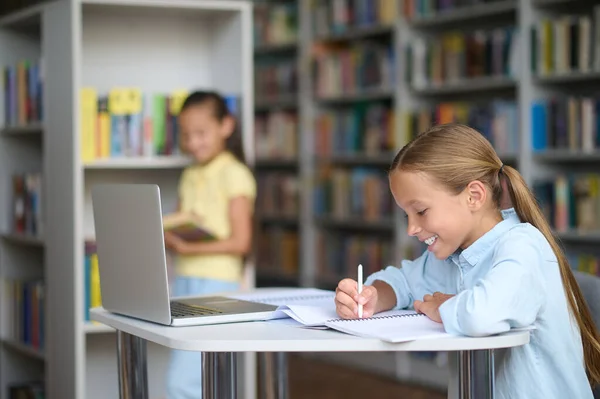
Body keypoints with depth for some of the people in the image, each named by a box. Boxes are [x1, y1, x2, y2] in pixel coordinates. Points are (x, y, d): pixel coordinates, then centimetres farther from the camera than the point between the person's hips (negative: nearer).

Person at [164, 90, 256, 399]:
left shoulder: (234, 174, -7)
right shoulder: (190, 176, 16)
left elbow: (240, 242, -13)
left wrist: (188, 248, -22)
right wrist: (167, 237, -7)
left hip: (216, 284, -7)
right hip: (184, 281, 7)